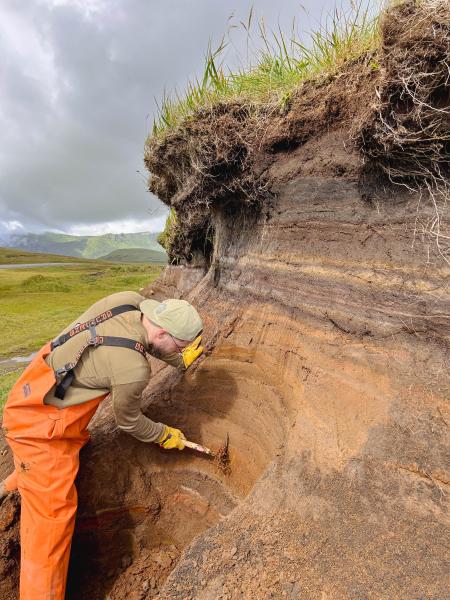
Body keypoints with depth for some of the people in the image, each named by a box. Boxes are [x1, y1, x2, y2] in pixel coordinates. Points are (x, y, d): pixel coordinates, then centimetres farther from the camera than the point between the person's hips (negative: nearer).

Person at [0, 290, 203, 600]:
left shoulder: (131, 300, -12)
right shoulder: (133, 369, -31)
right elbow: (129, 421, -10)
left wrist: (181, 361, 22)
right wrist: (164, 435, 9)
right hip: (40, 424, -8)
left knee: (77, 443, 30)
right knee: (53, 510, 5)